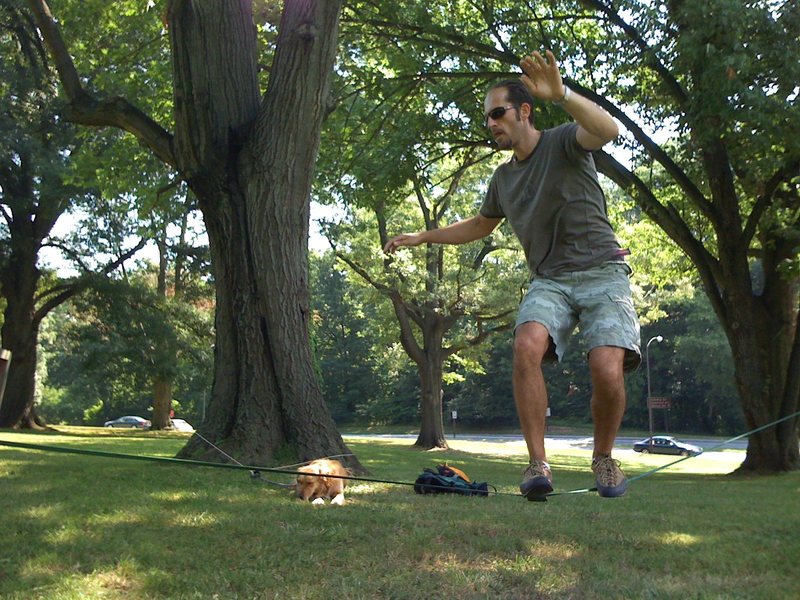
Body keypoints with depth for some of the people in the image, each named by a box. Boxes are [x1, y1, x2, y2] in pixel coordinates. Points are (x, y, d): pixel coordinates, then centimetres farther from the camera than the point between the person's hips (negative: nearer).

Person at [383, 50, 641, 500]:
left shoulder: (563, 142, -1)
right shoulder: (504, 178, 17)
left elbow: (608, 130, -25)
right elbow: (480, 226, 36)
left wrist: (561, 95, -40)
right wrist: (423, 237, 34)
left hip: (602, 273, -4)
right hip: (550, 281, 4)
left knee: (607, 370, -24)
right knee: (527, 345, -28)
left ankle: (604, 457, 6)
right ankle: (538, 464, -22)